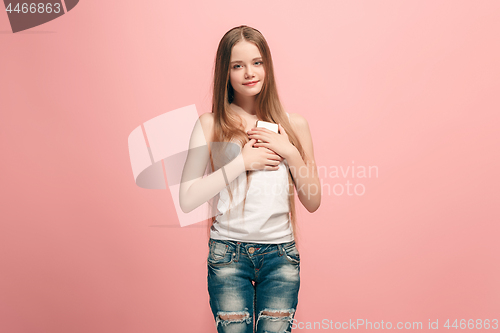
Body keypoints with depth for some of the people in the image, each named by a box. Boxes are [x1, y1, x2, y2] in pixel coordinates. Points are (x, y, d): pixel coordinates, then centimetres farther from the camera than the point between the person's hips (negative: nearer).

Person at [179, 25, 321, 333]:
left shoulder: (294, 125, 5)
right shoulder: (211, 125, -1)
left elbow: (313, 203, 6)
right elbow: (187, 200, -9)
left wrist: (290, 153, -8)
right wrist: (242, 162, -13)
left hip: (281, 252, 2)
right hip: (228, 252, -1)